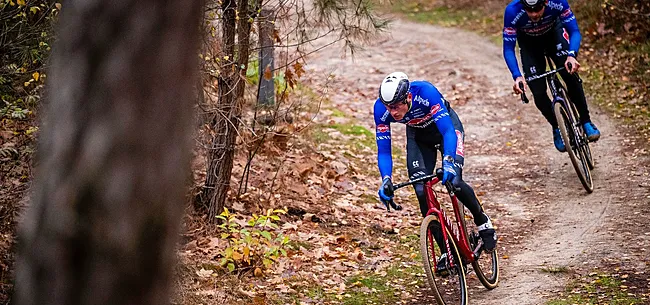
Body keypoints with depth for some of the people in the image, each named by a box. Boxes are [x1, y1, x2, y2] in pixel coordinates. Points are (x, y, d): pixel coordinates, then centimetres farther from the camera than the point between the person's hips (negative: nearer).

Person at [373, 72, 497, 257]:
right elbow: (383, 150, -24)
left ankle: (483, 222, 8)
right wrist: (386, 180, -41)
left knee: (453, 180, -22)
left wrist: (448, 163, -58)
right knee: (421, 190, -12)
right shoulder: (381, 109, -29)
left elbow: (448, 130, -43)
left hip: (445, 125, -3)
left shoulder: (425, 92, -39)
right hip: (418, 134, 4)